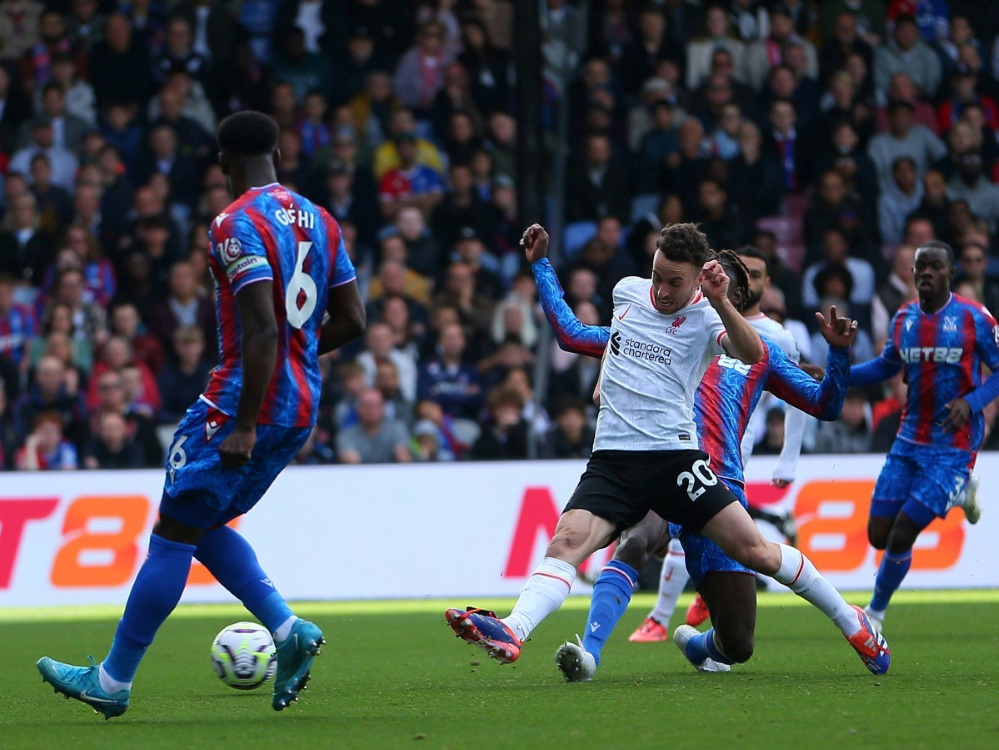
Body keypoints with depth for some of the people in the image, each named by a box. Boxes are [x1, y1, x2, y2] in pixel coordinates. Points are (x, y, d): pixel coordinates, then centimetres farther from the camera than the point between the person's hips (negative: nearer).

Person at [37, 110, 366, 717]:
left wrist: (244, 425, -22)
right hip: (301, 410, 8)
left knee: (174, 533, -1)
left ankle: (113, 681, 3)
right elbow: (352, 320, 11)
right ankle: (289, 631, 4)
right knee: (202, 524, 19)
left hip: (247, 402, -8)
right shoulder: (319, 221, 10)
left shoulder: (238, 224, -14)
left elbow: (264, 328, -23)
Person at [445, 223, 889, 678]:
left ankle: (852, 623, 14)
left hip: (673, 454, -3)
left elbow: (753, 355, -24)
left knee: (755, 551, -5)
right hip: (612, 459, 3)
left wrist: (720, 301, -34)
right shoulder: (627, 291, 12)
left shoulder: (705, 316, -2)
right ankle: (511, 633, -42)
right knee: (567, 541, -22)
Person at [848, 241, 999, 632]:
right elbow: (887, 365, 19)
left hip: (952, 447, -5)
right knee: (878, 536, 3)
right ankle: (959, 492, 28)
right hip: (910, 441, 6)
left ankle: (876, 612, 14)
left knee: (900, 536, -11)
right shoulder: (903, 318, 5)